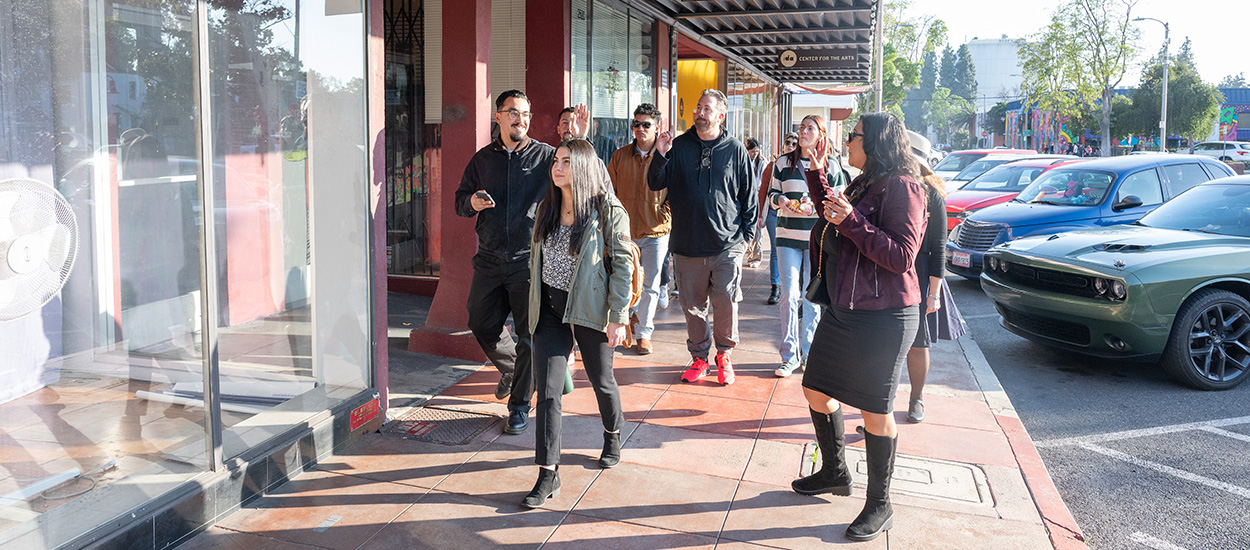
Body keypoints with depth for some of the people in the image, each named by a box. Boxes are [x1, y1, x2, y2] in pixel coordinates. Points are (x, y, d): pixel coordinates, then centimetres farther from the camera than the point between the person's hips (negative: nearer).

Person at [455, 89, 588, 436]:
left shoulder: (546, 156, -1)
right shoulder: (483, 158, 10)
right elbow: (460, 201, 16)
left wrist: (580, 142, -23)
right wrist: (472, 203, -7)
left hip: (529, 260, -4)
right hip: (489, 260, 4)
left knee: (529, 334, 0)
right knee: (481, 324, 10)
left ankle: (520, 405, 14)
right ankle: (510, 369, 41)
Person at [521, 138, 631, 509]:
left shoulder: (608, 211, -10)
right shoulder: (547, 208, 6)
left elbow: (622, 265, -11)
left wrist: (618, 317, -14)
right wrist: (534, 305, 16)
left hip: (590, 310, -4)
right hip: (550, 310, 4)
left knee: (601, 380, 16)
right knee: (547, 389, -4)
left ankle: (612, 435, 46)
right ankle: (548, 475, 1)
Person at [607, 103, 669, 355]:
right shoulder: (620, 156, 5)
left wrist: (666, 218, -8)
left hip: (656, 233, -2)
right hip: (625, 231, 2)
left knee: (650, 285, 1)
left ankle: (643, 333, 13)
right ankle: (632, 312, 38)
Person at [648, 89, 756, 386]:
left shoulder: (735, 150, 4)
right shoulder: (679, 145, 7)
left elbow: (749, 194, 8)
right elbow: (655, 184, 4)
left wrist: (747, 233, 4)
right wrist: (660, 155, -12)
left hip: (727, 243, -2)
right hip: (687, 244, 2)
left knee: (726, 302, -4)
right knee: (692, 304, 7)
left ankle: (724, 355, 16)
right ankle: (699, 357, 22)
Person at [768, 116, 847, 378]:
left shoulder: (832, 166, 5)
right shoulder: (783, 162, 9)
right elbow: (772, 195, 12)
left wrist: (815, 207, -14)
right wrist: (780, 200, -11)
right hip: (788, 237, 0)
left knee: (812, 297, 4)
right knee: (789, 295, -5)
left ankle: (808, 353, 17)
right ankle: (789, 356, 2)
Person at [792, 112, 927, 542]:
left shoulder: (901, 187, -14)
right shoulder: (863, 185, 15)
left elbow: (902, 256, -21)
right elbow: (835, 226, 31)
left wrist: (851, 221, -24)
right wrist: (818, 178, 23)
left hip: (883, 317, -9)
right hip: (842, 310, 10)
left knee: (875, 409, 1)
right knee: (816, 390, 16)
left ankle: (880, 506, 16)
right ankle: (834, 473, 36)